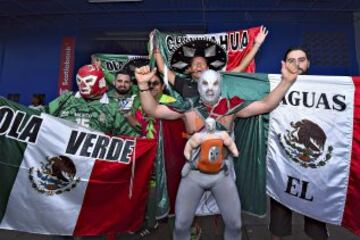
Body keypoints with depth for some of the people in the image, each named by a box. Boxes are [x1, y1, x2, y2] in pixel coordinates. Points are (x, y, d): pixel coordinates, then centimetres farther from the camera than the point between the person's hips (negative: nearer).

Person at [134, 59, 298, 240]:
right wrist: (143, 84, -28)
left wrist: (286, 81, -25)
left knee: (235, 224, 14)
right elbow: (152, 110, -13)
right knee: (181, 225, 11)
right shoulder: (188, 107, -10)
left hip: (222, 174, 1)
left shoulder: (231, 106, -9)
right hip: (194, 173, 0)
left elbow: (266, 105, -12)